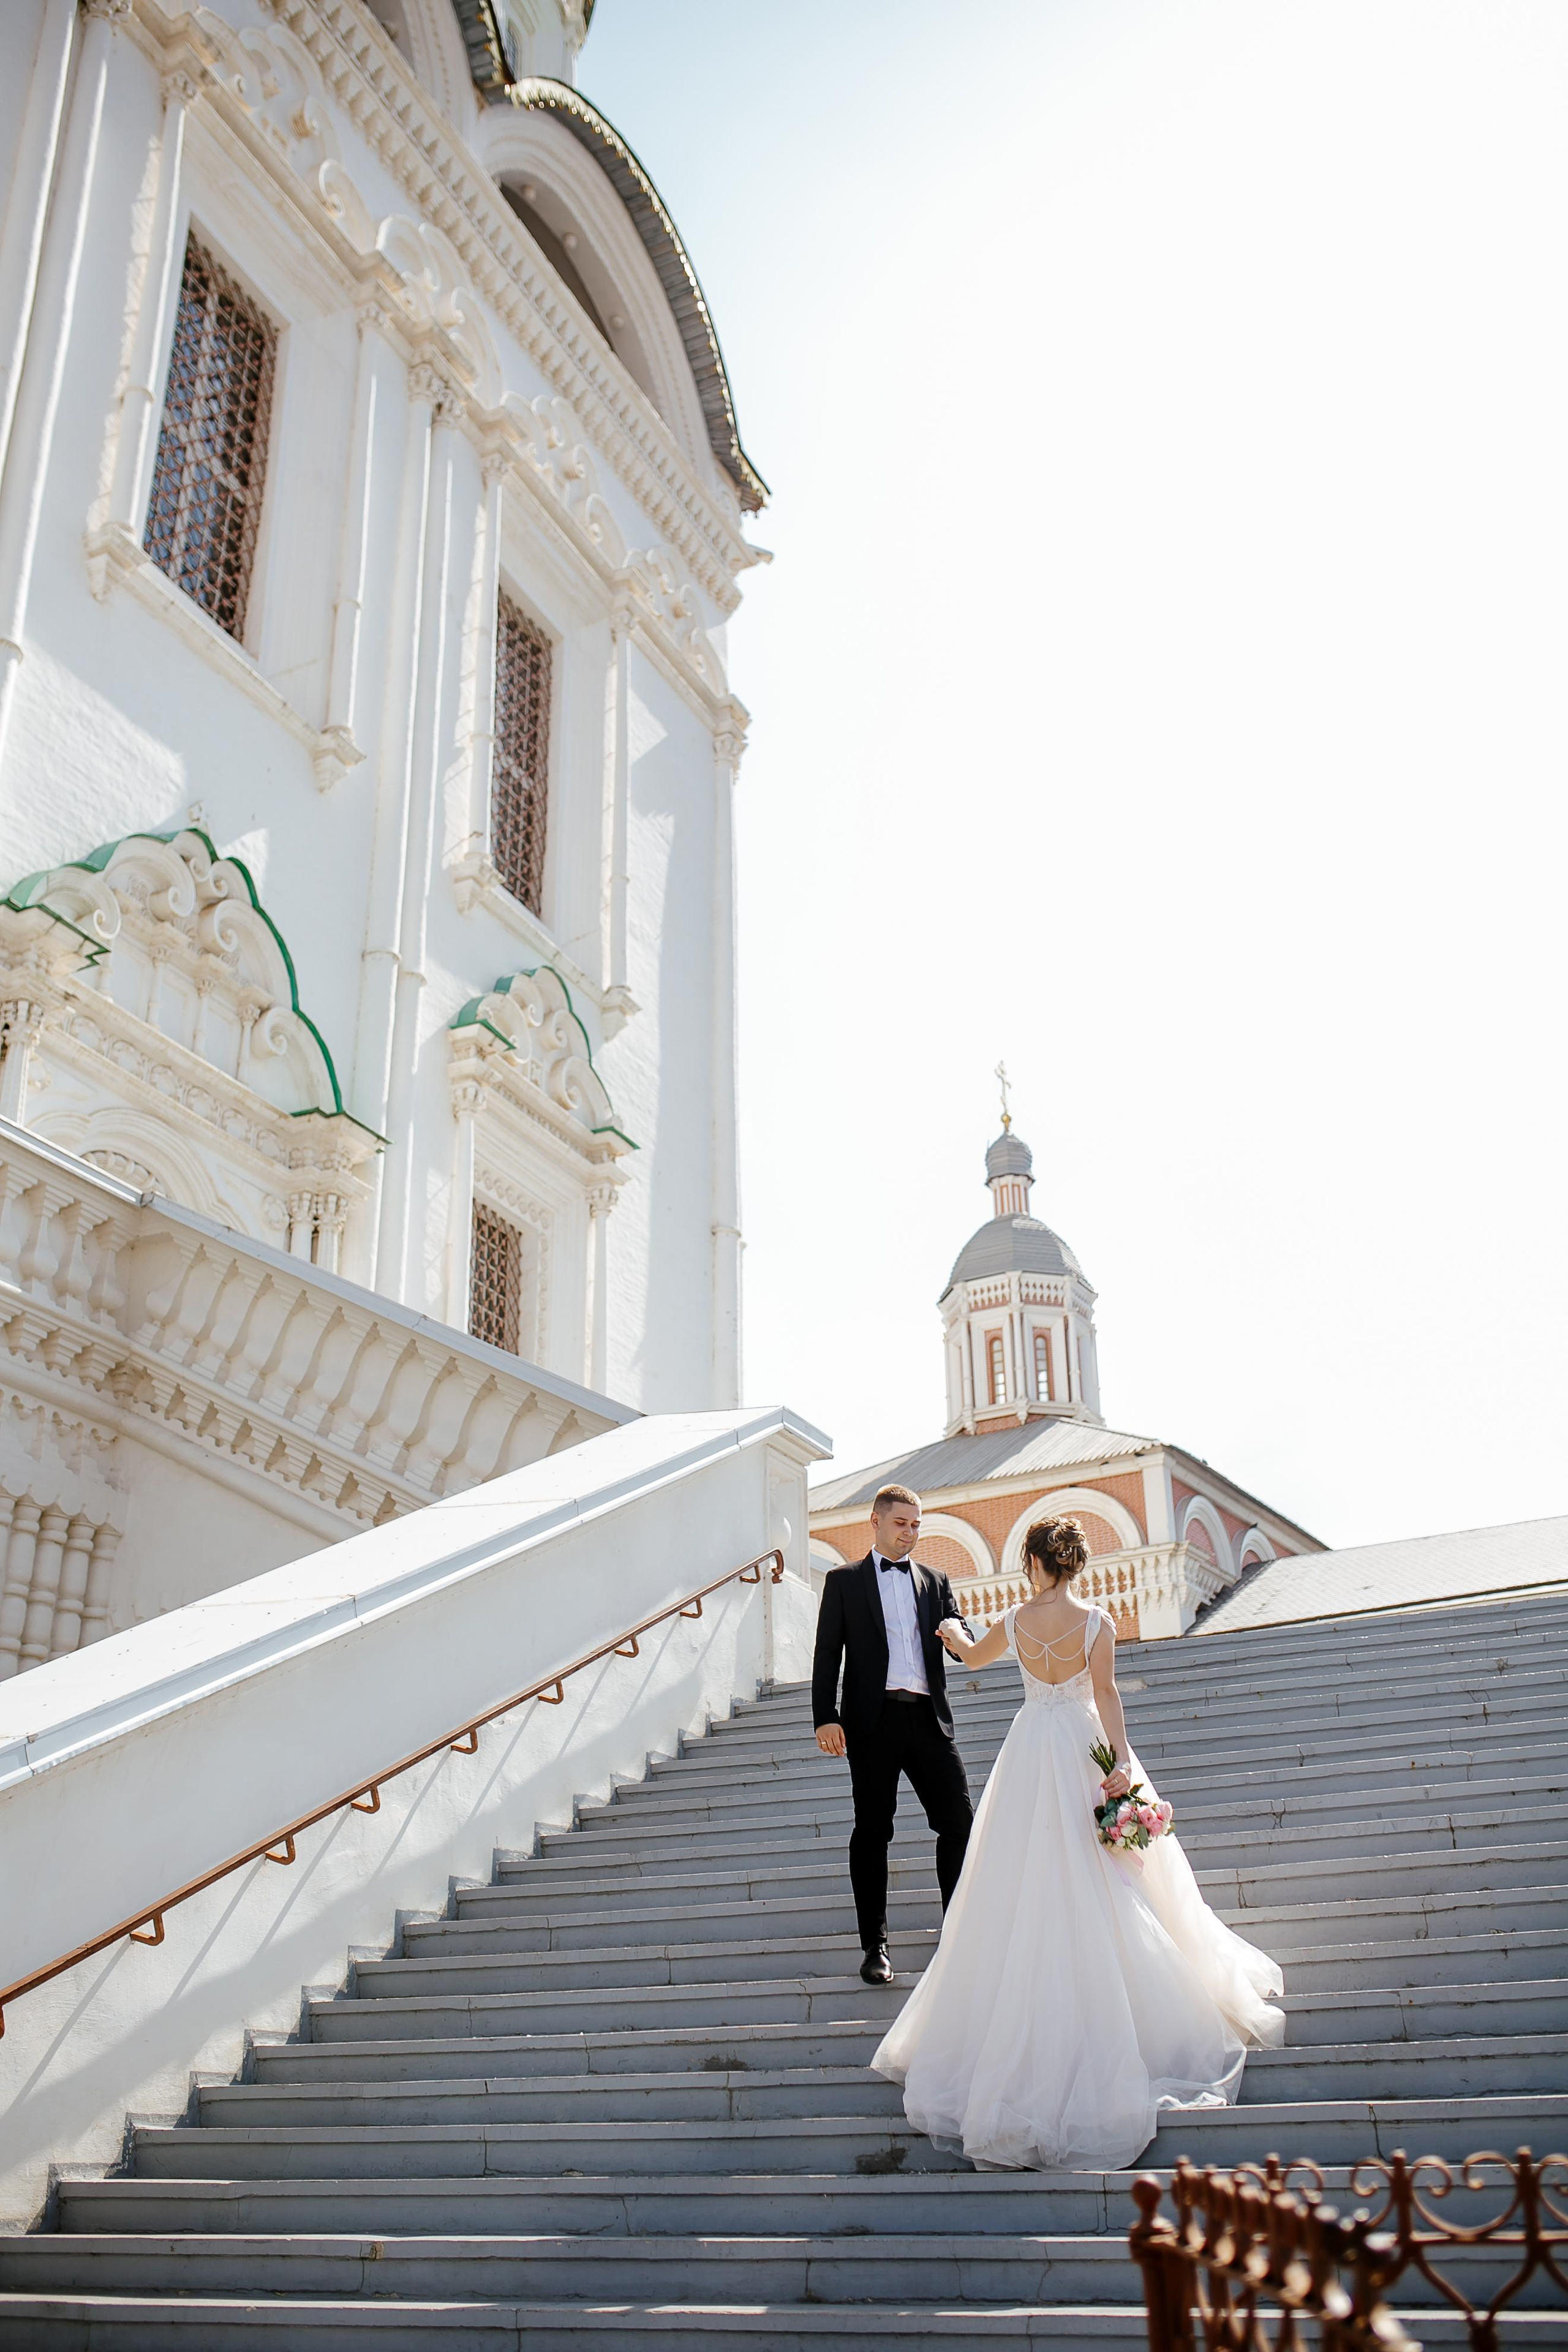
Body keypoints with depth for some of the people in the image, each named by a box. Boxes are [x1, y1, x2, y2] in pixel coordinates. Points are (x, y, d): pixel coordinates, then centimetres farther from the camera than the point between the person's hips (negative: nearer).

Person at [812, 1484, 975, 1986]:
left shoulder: (934, 1582, 17)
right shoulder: (844, 1581, 8)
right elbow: (827, 1654, 2)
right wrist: (825, 1717, -9)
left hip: (929, 1718, 3)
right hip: (873, 1719, -3)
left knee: (960, 1823, -1)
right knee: (872, 1831, 2)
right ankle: (875, 1947, 9)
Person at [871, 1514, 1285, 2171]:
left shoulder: (1014, 1622, -4)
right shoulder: (1095, 1622, -10)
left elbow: (972, 1657, 15)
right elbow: (1105, 1695, -17)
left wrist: (951, 1631, 36)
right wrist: (1123, 1763, -16)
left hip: (1031, 1753, 1)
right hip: (1084, 1748, -1)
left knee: (1027, 1892, 9)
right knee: (1096, 1888, 8)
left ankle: (1030, 2031, 14)